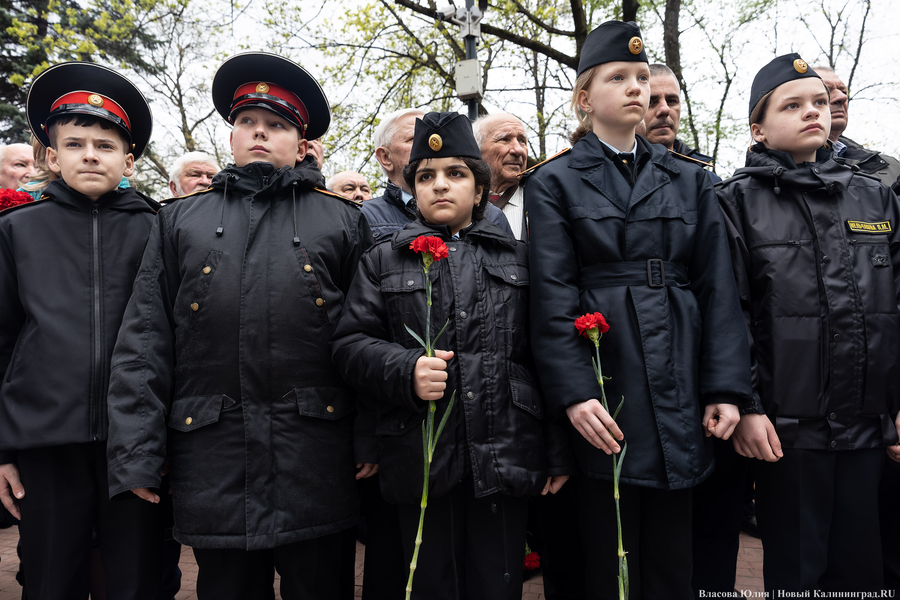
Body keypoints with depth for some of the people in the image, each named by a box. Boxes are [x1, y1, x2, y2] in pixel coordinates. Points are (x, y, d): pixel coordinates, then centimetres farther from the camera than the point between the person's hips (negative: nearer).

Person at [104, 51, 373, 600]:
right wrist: (137, 453, 0)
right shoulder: (181, 220, 12)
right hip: (213, 462, 1)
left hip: (316, 457, -1)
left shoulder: (344, 220, 8)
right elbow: (144, 342, 7)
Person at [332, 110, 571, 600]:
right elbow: (350, 343, 3)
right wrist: (406, 371, -16)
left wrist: (559, 451, 2)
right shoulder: (382, 261, 11)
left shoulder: (517, 258, 11)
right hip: (421, 461, 0)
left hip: (505, 457, 1)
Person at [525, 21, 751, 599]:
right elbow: (552, 297, -6)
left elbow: (718, 288, 8)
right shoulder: (554, 182, 3)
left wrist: (726, 388, 0)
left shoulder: (690, 181, 13)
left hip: (679, 391, 3)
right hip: (603, 387, -3)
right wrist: (573, 392, -14)